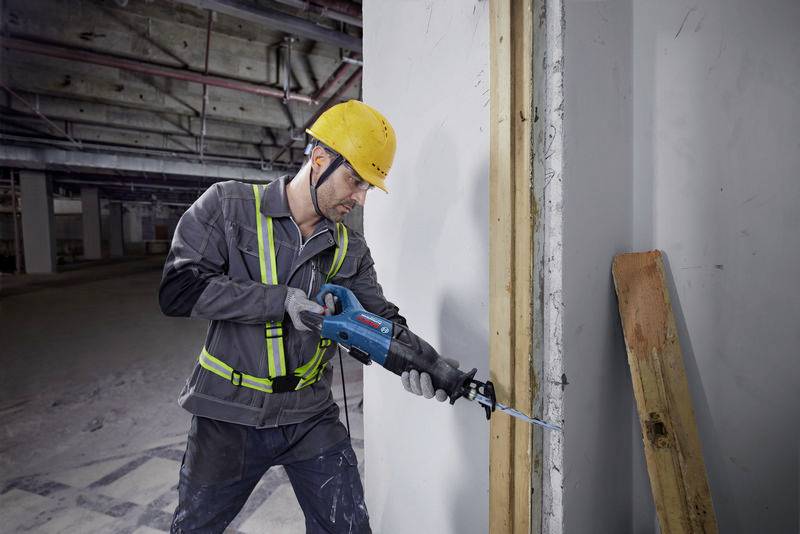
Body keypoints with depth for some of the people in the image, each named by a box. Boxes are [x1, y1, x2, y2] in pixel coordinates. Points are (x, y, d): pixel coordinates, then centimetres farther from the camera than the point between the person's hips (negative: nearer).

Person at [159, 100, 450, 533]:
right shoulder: (227, 206, -10)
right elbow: (177, 290, -18)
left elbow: (379, 316, -4)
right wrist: (281, 300, -25)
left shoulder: (351, 250, 0)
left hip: (311, 418, 2)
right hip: (228, 417, -1)